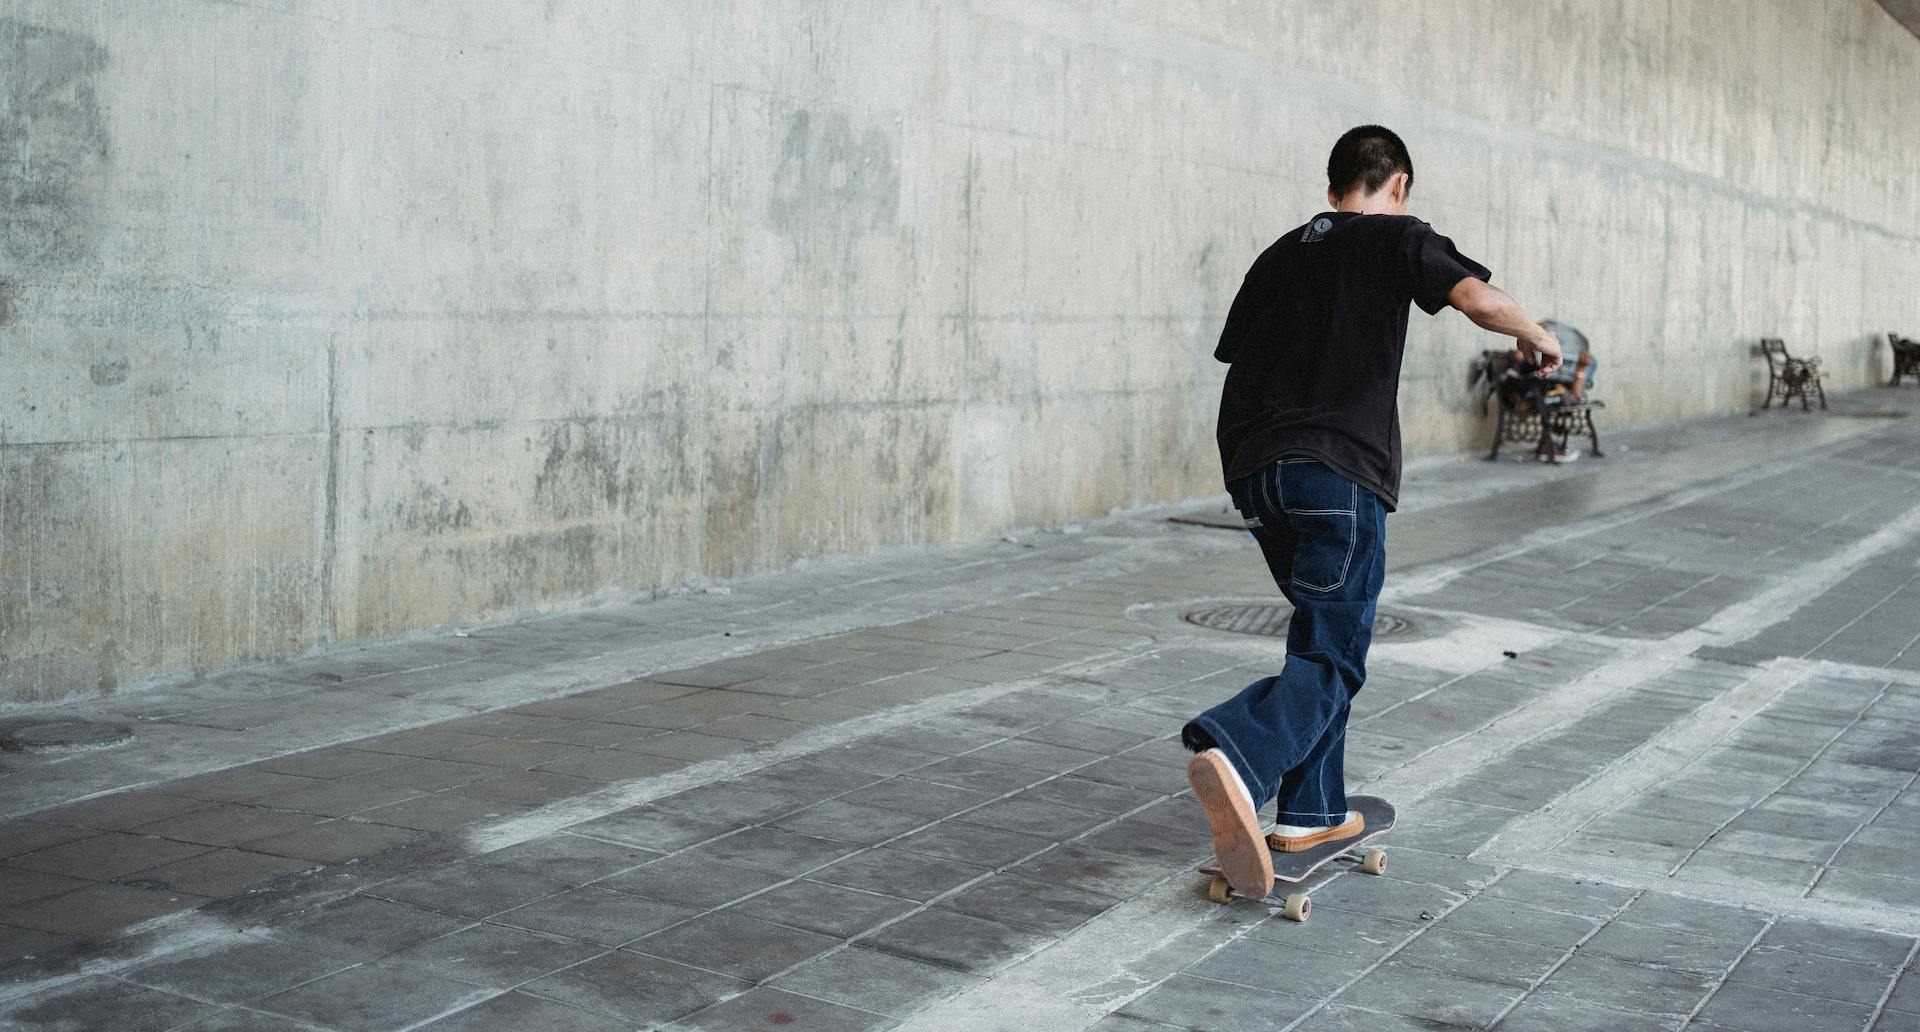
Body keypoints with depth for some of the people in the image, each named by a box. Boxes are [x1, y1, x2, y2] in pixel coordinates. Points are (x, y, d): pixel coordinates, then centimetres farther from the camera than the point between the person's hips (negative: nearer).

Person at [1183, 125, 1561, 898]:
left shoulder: (1281, 253, 23)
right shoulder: (1397, 239, 6)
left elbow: (1237, 355, 23)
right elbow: (1477, 297, -10)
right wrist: (1536, 338, 8)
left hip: (1255, 470, 6)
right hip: (1339, 470, -6)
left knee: (1321, 628, 20)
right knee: (1332, 654, -6)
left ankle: (1310, 812, 19)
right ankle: (1236, 753, -34)